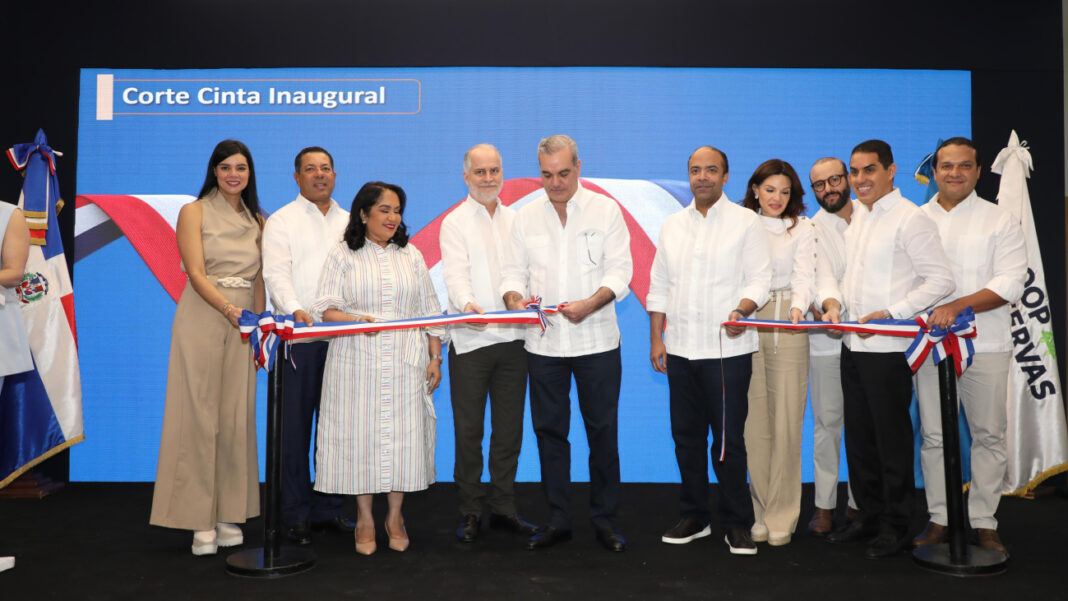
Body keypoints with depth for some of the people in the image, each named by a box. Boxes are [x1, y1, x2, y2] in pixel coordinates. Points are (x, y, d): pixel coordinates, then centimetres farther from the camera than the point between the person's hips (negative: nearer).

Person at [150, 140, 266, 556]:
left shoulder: (257, 220, 14)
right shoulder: (194, 212, 1)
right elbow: (196, 274, -9)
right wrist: (228, 309, -23)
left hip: (243, 322, 4)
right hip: (202, 318, -4)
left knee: (237, 416, 4)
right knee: (200, 413, -3)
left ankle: (229, 514, 13)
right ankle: (202, 521, 3)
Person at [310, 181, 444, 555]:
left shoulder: (411, 255, 13)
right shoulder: (342, 255, 5)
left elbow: (430, 310, 13)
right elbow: (324, 308, -2)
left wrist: (435, 358, 6)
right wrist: (355, 320, -21)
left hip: (406, 364, 2)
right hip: (357, 364, -2)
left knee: (403, 435, 1)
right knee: (359, 434, 0)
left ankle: (395, 517, 17)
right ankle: (364, 518, 17)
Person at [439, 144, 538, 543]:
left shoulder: (516, 220, 16)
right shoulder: (455, 222, 3)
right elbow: (456, 272, -11)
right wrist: (467, 303, -31)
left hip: (513, 337, 4)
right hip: (471, 339, -3)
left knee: (509, 428, 9)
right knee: (468, 430, 2)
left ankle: (503, 506, 22)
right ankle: (470, 510, 14)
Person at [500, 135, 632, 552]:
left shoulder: (606, 210, 1)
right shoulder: (526, 216, 9)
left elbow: (620, 270, -5)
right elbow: (515, 271, 9)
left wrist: (589, 304, -22)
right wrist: (515, 298, -14)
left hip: (597, 342, -2)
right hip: (543, 343, 3)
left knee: (603, 431, 3)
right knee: (549, 431, 8)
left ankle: (604, 519, 18)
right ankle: (557, 520, 21)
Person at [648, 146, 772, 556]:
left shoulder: (746, 222, 1)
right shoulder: (672, 226, 14)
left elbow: (760, 279, -4)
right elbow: (659, 287, 14)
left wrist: (741, 310, -23)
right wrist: (656, 339, 8)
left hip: (728, 349, -4)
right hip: (680, 349, 4)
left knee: (729, 438, -1)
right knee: (686, 435, 10)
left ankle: (737, 524, 11)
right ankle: (693, 516, 24)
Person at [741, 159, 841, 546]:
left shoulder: (802, 228, 11)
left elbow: (804, 274, -2)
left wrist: (798, 306, -22)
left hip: (787, 328, -1)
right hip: (747, 329, 1)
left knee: (786, 423, -4)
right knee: (754, 423, 0)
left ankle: (781, 517, 5)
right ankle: (760, 514, 11)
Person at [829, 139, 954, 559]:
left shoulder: (909, 218, -11)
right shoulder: (858, 217, 14)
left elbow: (941, 280, -15)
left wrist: (890, 314, -19)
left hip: (887, 348, -8)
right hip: (853, 345, 8)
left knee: (892, 438, 3)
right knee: (858, 435, 14)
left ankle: (895, 526, 16)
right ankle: (869, 515, 27)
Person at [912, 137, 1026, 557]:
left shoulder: (1000, 221, 4)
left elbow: (1010, 284, -7)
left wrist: (958, 306, -20)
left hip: (984, 345, -2)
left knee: (989, 435, 3)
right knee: (933, 435, 6)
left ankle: (984, 523, 14)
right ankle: (939, 519, 15)